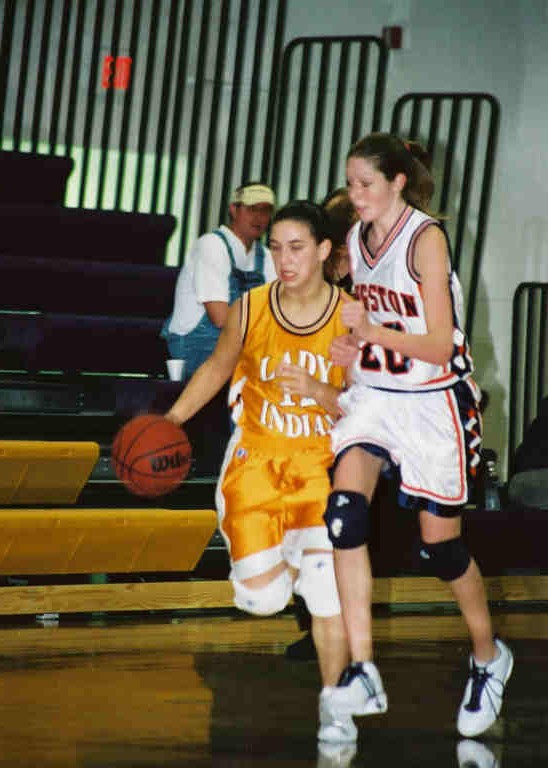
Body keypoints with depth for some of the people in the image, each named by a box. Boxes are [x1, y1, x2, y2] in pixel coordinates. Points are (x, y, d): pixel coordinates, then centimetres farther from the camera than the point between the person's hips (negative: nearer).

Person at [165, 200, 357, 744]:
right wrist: (172, 419, 3)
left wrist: (319, 391, -27)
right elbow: (217, 368, 11)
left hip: (322, 461, -1)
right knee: (261, 599, -9)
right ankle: (285, 553, 30)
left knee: (326, 573, -22)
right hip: (258, 458, 1)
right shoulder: (250, 310, -9)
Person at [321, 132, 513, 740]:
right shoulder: (357, 238, 4)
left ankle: (488, 657, 31)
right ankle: (362, 675, -19)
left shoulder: (425, 238, -16)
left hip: (433, 403, -5)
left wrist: (372, 330, -31)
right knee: (345, 508, -19)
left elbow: (438, 346, -19)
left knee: (440, 543, 3)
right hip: (371, 394, 5)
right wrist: (347, 346, -2)